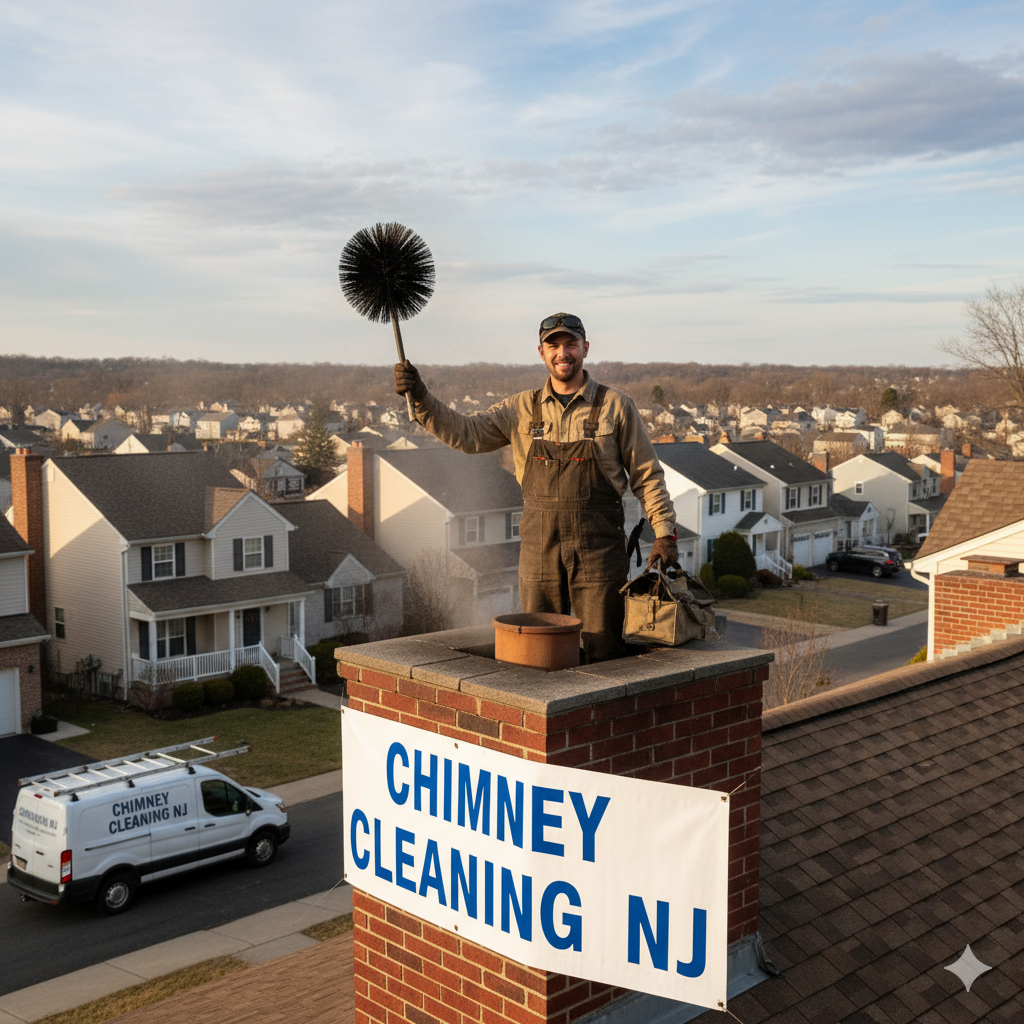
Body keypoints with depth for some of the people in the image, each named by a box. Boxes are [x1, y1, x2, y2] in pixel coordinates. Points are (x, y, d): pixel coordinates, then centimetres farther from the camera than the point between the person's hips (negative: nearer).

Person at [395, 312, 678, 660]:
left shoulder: (615, 405, 1)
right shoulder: (522, 409, 8)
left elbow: (646, 475, 3)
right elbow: (465, 433, 1)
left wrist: (664, 534, -3)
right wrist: (420, 397, -13)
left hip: (598, 546, -2)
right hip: (538, 547, 3)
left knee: (604, 654, 2)